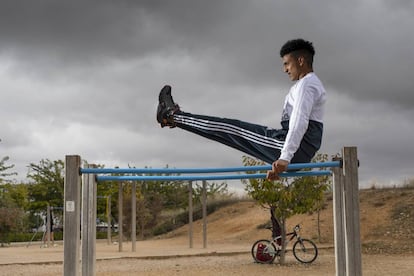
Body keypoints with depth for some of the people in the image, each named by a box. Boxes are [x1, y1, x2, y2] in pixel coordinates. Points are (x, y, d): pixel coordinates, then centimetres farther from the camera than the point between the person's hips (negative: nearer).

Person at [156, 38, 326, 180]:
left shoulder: (307, 84, -10)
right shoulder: (310, 84, 26)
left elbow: (299, 122, -25)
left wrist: (285, 157, -33)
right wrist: (281, 159, 27)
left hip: (296, 150, -9)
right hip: (298, 152, 9)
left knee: (231, 129, -4)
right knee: (234, 129, 11)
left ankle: (172, 115, 5)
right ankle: (175, 117, 18)